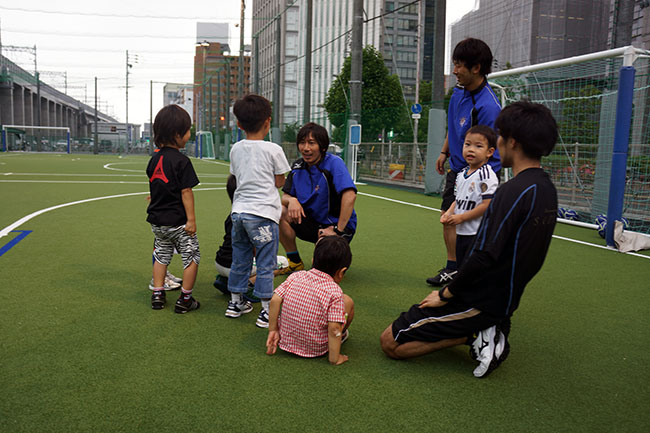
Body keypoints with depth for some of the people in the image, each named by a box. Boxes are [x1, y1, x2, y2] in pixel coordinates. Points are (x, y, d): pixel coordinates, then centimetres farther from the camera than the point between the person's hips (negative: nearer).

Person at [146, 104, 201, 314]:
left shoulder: (155, 158, 6)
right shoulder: (182, 161, -16)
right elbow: (186, 192, -17)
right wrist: (191, 219, -14)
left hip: (157, 220, 7)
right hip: (177, 221, -7)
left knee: (161, 255, 19)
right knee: (191, 256, 6)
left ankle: (157, 294, 23)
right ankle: (185, 299, 10)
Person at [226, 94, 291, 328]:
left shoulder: (236, 149, 7)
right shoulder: (273, 150, -7)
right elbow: (279, 182, 1)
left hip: (239, 211, 5)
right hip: (263, 213, -5)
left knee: (239, 260, 17)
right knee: (265, 264, 2)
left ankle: (235, 302, 28)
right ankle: (266, 311, 7)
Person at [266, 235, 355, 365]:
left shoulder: (295, 276, -6)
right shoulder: (334, 291, -19)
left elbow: (275, 300, -8)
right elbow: (334, 328, -22)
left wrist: (272, 330, 2)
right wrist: (334, 359, -14)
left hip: (286, 340, 5)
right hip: (314, 348, -5)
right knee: (347, 301, 7)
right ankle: (341, 336, 25)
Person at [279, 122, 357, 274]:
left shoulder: (334, 163, -19)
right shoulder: (297, 167, 1)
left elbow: (350, 195, -32)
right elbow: (285, 196, 6)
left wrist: (338, 230, -31)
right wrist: (291, 200, -20)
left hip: (337, 225, -6)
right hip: (313, 224, 6)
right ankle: (295, 263, -1)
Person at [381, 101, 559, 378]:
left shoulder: (513, 191, -24)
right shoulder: (546, 188, 5)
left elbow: (484, 257, -27)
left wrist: (445, 295, -13)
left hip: (480, 301, -9)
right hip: (506, 299, 9)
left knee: (390, 343, -3)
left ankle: (478, 336, -5)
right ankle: (489, 329, 9)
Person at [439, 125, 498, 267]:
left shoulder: (486, 175, -16)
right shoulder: (462, 174, 10)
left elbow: (487, 205, -21)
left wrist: (461, 217, -18)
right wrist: (449, 212, 1)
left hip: (479, 234, -8)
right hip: (461, 233, 8)